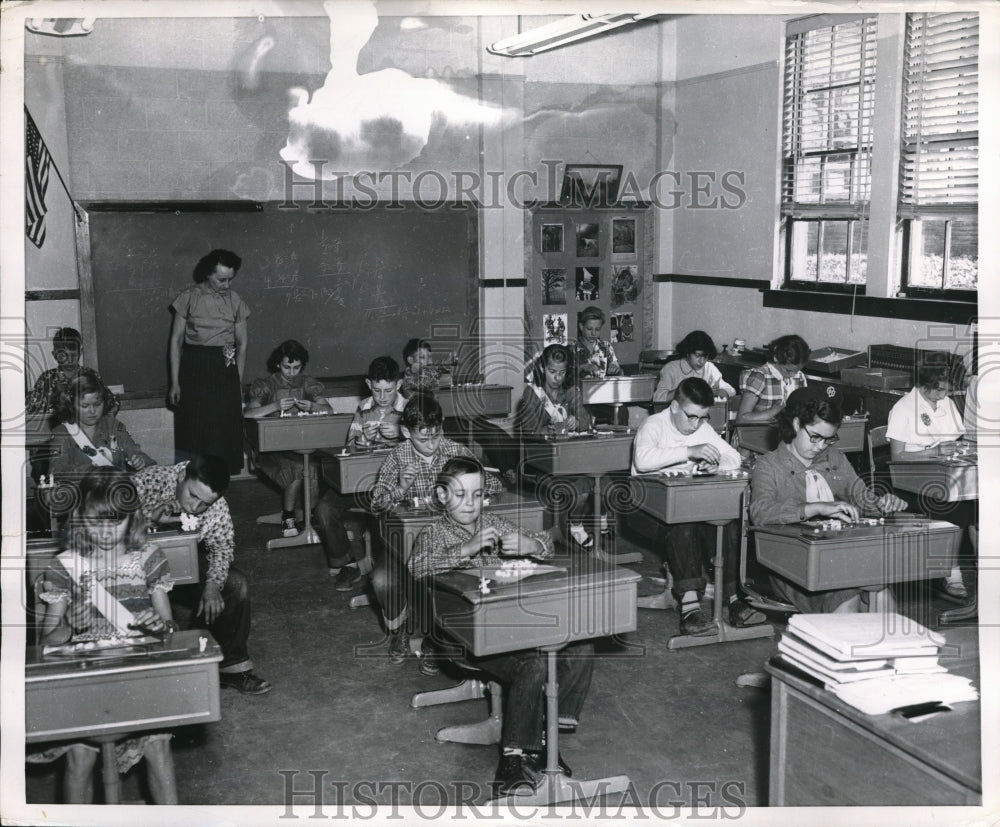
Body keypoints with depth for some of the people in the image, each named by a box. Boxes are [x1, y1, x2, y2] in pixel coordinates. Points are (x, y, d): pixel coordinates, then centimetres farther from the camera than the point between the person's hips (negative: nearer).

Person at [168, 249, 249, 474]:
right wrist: (175, 382, -4)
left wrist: (237, 383, 6)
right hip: (193, 370, -2)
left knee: (225, 433, 1)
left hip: (225, 369, 2)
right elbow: (176, 340, 1)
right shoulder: (189, 297, -1)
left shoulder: (235, 301, 5)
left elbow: (242, 344, 11)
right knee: (192, 431, -3)